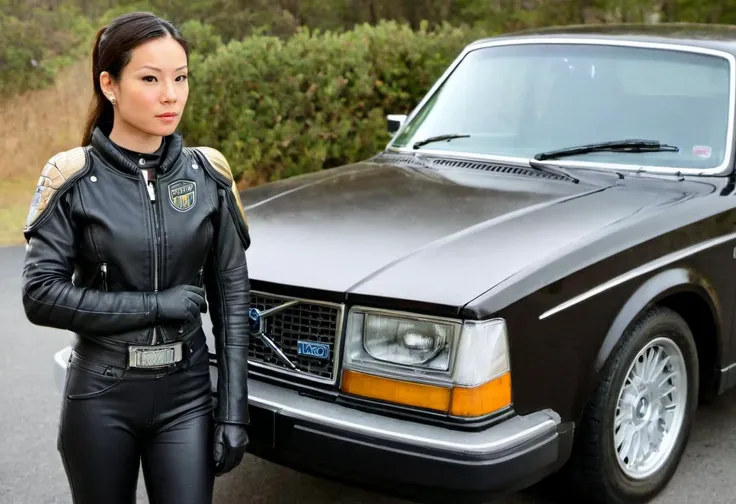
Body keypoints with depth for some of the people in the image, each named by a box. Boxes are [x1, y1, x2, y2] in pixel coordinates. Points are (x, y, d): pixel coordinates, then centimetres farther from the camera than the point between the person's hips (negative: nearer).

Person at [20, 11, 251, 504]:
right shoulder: (74, 179, -7)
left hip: (187, 393, 1)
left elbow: (233, 296, -1)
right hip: (101, 395, -1)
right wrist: (158, 305, -16)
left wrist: (234, 410, -5)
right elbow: (41, 295, -11)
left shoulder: (207, 174, -1)